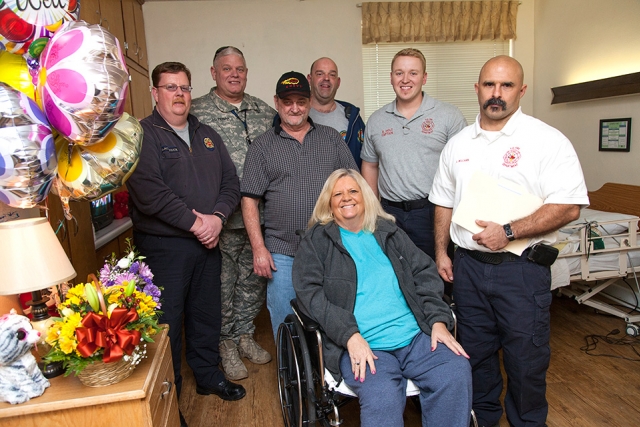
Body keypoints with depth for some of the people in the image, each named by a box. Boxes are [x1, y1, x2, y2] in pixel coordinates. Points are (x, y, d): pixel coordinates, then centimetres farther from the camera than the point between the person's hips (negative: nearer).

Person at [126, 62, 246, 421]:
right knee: (167, 320, 4)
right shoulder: (142, 135, -6)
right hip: (163, 245, -5)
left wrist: (217, 217, -11)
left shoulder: (207, 135, 14)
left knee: (207, 313, 17)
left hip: (208, 242, 6)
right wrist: (195, 222, -19)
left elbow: (231, 181, 7)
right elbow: (149, 192, -19)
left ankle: (208, 374, 36)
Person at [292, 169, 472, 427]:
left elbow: (425, 274, 14)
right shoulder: (316, 241, 10)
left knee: (456, 372, -21)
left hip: (416, 336, 4)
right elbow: (309, 292, -3)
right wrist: (350, 336, -15)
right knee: (382, 398, -31)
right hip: (363, 346, -3)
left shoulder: (390, 233, 20)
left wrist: (439, 320, -3)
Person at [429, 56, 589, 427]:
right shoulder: (458, 143, 9)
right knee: (475, 353, 17)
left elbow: (569, 207, -13)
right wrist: (441, 252, 9)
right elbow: (444, 203, 14)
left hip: (522, 268, -4)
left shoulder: (546, 140, -7)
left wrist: (509, 232, -20)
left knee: (525, 358, 9)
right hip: (468, 266, 5)